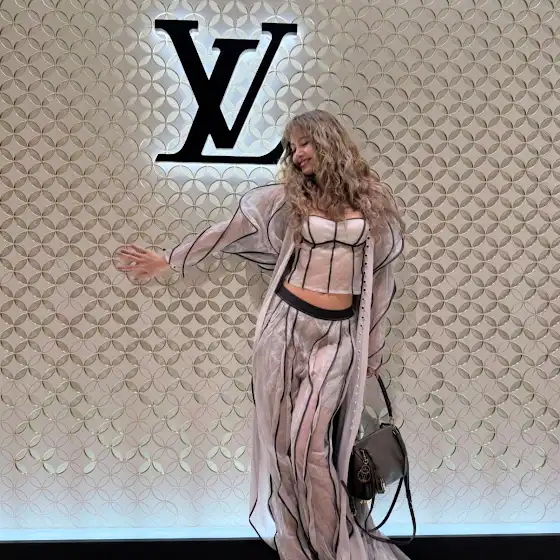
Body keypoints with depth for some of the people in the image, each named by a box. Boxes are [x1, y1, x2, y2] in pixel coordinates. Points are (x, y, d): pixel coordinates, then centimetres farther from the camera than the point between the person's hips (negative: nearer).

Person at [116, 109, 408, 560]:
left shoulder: (370, 199, 5)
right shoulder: (291, 195, 7)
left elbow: (380, 274, 9)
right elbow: (231, 229, 12)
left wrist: (374, 344, 11)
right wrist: (170, 259, 14)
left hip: (338, 334, -1)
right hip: (286, 321, 2)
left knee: (308, 443, -8)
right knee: (282, 437, 4)